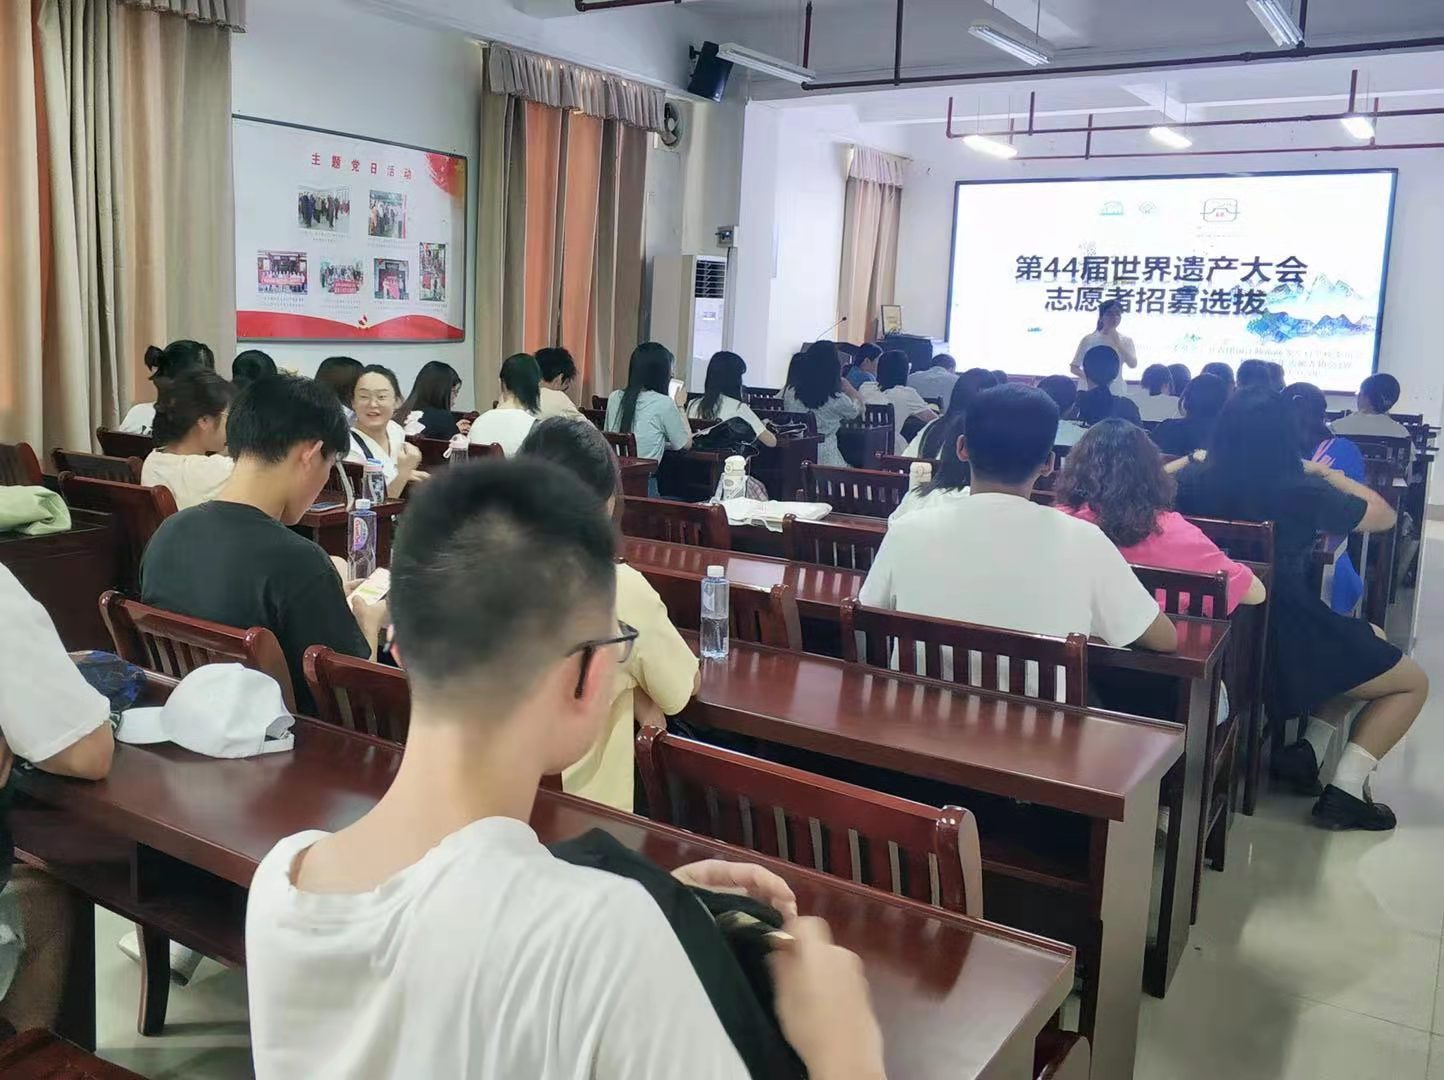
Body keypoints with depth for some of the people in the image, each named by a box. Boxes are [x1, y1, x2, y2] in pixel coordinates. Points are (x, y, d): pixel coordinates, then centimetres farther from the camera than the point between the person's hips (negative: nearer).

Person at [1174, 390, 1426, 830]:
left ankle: (1307, 751, 18)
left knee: (1369, 643, 30)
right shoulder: (1299, 492, -18)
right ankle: (1345, 790, 4)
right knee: (1413, 682, 17)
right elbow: (1383, 515, -3)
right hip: (1286, 638, -6)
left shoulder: (1194, 479, -6)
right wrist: (1324, 472, 5)